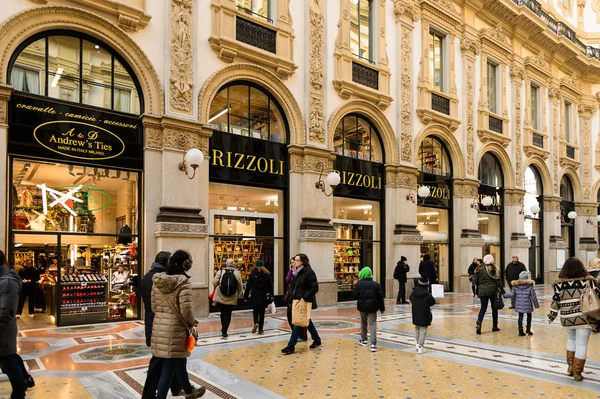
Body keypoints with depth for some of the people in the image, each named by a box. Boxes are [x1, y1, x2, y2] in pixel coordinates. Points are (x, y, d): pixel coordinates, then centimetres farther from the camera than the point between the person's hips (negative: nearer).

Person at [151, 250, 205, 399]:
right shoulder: (183, 282, -16)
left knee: (180, 361, 26)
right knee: (168, 369, 4)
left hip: (159, 327, 8)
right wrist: (193, 322, -1)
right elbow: (186, 310, -19)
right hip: (175, 329, -8)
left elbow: (154, 306, 9)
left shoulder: (157, 280, 4)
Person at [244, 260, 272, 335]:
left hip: (255, 296, -1)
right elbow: (270, 286, 4)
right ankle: (260, 329, 10)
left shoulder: (252, 274, -4)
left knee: (255, 310, 13)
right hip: (264, 296, 1)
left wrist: (246, 296, 4)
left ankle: (256, 323, -13)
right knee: (262, 312, 10)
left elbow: (248, 286, -3)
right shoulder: (267, 274, 1)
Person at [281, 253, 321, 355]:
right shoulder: (296, 272, 10)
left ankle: (291, 346, -2)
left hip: (305, 302, -8)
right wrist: (292, 295, 9)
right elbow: (293, 285, 22)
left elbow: (315, 288, -18)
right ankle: (317, 340, 33)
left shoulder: (309, 272, -14)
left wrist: (305, 296, -23)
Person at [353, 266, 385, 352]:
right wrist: (382, 308, 9)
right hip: (372, 307, 0)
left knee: (363, 323, 19)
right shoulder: (376, 284, -3)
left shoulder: (359, 284, -8)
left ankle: (364, 340, 33)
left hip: (362, 307, 0)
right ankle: (373, 343, -11)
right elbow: (380, 297, 0)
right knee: (373, 324, 0)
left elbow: (354, 295, -11)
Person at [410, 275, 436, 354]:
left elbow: (410, 299, 8)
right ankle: (420, 347, 5)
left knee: (417, 329, 23)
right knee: (423, 331, 4)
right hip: (424, 315, -4)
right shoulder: (427, 294, -20)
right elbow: (432, 302, -8)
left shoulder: (414, 292, -9)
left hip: (416, 315, 4)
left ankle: (418, 343, 30)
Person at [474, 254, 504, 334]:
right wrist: (502, 290, 5)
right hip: (493, 291, -1)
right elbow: (498, 281, -5)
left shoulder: (479, 269, -1)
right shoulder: (494, 269, -6)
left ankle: (479, 323, -15)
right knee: (494, 308, 12)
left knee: (483, 308, 7)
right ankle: (495, 326, 19)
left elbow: (476, 281, 4)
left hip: (482, 291, 1)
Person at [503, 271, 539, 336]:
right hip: (527, 305, -1)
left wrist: (505, 295, 14)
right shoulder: (530, 285, -7)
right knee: (529, 315, 20)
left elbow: (512, 294, -4)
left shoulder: (515, 285, -3)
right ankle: (528, 329, 21)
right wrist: (536, 304, 6)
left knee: (520, 316, 9)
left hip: (519, 305, 1)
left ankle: (520, 331, 8)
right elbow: (533, 296, -4)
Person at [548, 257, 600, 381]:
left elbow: (555, 302, 1)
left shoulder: (560, 284, -2)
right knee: (581, 344, 6)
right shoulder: (589, 281, -6)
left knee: (571, 339, 24)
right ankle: (577, 372, 10)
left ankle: (570, 366, 24)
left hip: (567, 318, 2)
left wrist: (551, 316, 12)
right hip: (584, 318, -2)